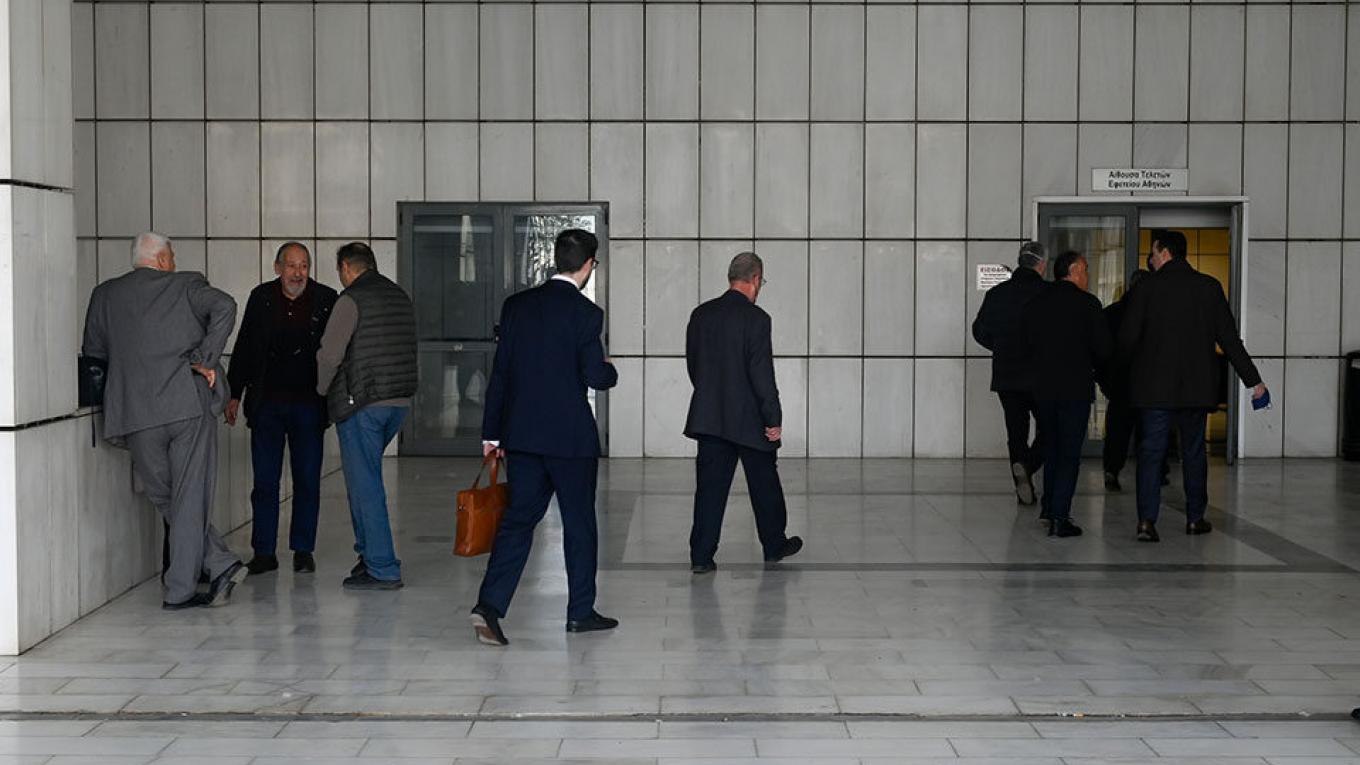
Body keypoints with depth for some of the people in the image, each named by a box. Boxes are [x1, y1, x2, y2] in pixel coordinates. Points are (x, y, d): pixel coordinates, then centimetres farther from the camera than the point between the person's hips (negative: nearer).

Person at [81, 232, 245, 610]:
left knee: (167, 502, 14)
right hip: (190, 404, -2)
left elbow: (93, 352, 18)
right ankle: (180, 590, 2)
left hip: (135, 416, 2)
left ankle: (220, 565, 6)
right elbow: (224, 306, -13)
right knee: (190, 501, 3)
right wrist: (204, 359, -8)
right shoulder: (185, 284, 5)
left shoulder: (105, 295, 14)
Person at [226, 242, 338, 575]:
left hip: (308, 404, -1)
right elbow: (243, 348, 11)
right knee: (265, 481, 3)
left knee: (307, 480, 5)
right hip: (267, 404, 1)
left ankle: (303, 550, 15)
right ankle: (264, 552, 10)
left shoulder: (326, 300, -1)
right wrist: (234, 394, 8)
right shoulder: (261, 298, 4)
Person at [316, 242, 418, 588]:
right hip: (399, 401, 8)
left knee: (365, 484, -2)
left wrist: (322, 390, 6)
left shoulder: (352, 299, -9)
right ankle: (370, 552, 21)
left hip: (361, 404, -8)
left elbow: (330, 354, -11)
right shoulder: (400, 297, 14)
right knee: (364, 478, 20)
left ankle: (382, 569, -1)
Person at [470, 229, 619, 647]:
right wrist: (611, 371, 10)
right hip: (570, 436, -4)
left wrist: (491, 432, 11)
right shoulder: (586, 313, -11)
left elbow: (499, 371, 6)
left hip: (520, 433, 4)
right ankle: (581, 611, 20)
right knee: (579, 522, 10)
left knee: (518, 518, 6)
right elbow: (595, 377, -14)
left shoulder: (516, 305, 5)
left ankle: (489, 605, -9)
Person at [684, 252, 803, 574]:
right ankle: (774, 546, 28)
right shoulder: (755, 318, -14)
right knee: (764, 484, 13)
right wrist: (774, 419, -10)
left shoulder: (701, 314, 4)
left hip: (709, 415, 5)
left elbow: (692, 364, 11)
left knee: (710, 486, 6)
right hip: (749, 419, -5)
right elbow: (762, 374, -16)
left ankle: (701, 556, 2)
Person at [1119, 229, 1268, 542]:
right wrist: (1253, 379, 6)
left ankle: (1147, 519, -12)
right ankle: (1195, 518, 19)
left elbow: (1127, 337, -8)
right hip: (1197, 385, 2)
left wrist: (1135, 364, 13)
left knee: (1151, 452, -1)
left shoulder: (1147, 288, -6)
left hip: (1154, 386, -2)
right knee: (1194, 451, 14)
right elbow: (1229, 338, 1)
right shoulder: (1209, 287, 2)